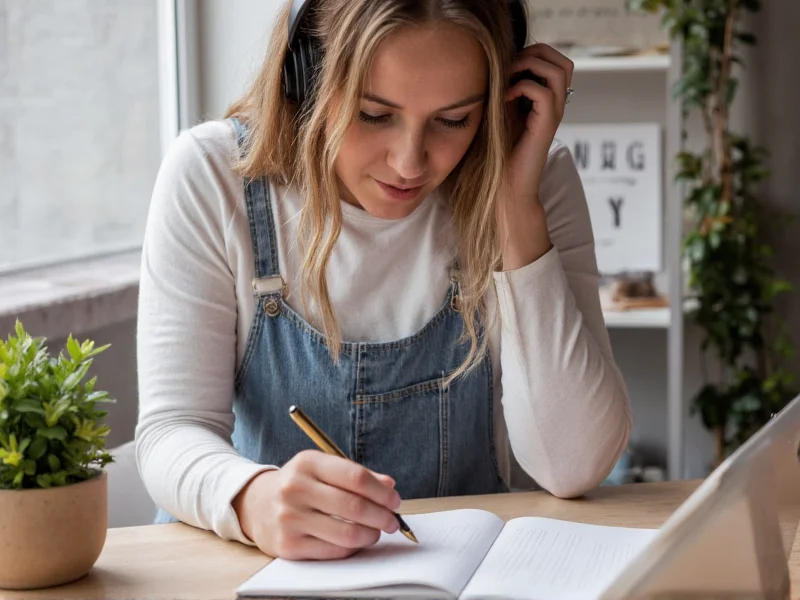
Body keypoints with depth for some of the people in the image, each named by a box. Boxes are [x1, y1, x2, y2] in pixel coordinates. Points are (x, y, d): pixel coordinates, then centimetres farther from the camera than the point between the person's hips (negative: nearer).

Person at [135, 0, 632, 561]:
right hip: (251, 564, 0)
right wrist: (254, 501, -36)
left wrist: (517, 207, -21)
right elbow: (174, 431, -14)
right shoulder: (211, 175, -10)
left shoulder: (535, 179, -8)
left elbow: (574, 467, -16)